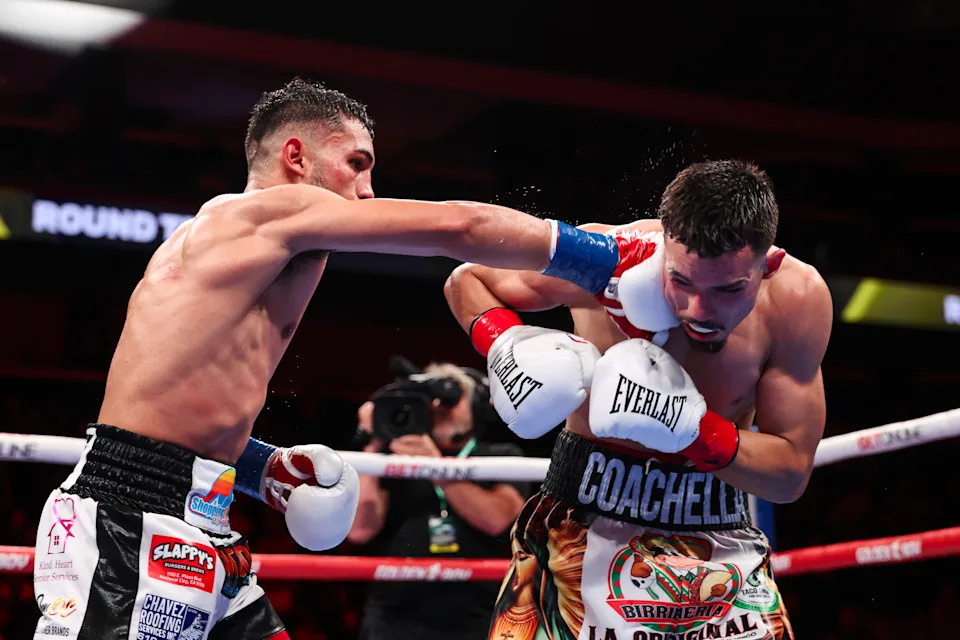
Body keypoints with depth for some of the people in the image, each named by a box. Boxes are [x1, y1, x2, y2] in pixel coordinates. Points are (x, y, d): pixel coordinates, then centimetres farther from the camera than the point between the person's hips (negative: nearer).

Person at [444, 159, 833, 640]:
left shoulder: (797, 298, -17)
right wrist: (502, 345, -23)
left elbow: (792, 473, -10)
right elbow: (466, 280, -1)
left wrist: (694, 429, -26)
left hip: (716, 532, 1)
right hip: (585, 517, -1)